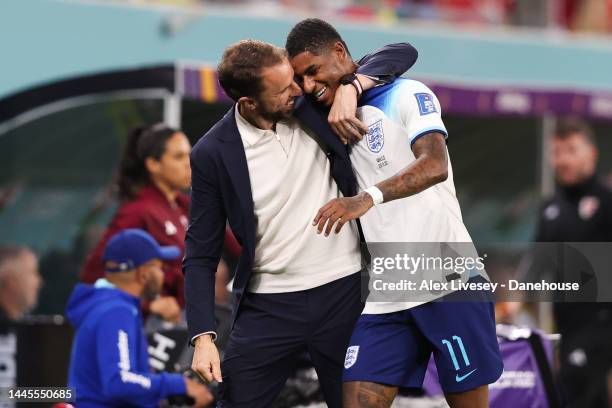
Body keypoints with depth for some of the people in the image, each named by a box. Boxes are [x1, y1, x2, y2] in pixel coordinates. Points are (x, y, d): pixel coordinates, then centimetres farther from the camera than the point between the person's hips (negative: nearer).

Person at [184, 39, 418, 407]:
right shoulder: (213, 154, -8)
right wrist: (203, 336, -12)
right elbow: (202, 253, -3)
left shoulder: (314, 102, -3)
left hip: (343, 294, 1)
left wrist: (350, 86, -18)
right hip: (268, 306, -1)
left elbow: (403, 55, 0)